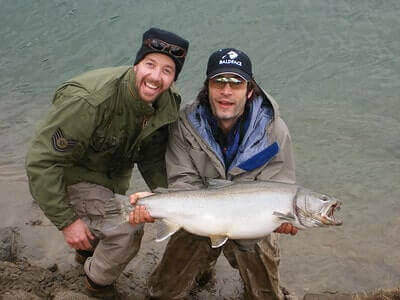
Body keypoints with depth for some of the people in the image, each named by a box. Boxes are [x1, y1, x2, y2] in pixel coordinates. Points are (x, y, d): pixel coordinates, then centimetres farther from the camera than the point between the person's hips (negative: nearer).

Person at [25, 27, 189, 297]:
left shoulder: (168, 103, -14)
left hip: (115, 172, 7)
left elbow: (152, 158, 0)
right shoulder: (88, 101, -37)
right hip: (73, 175, -7)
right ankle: (98, 282, 11)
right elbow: (42, 161, -32)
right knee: (127, 232, -20)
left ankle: (88, 251, 58)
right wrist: (66, 221, -29)